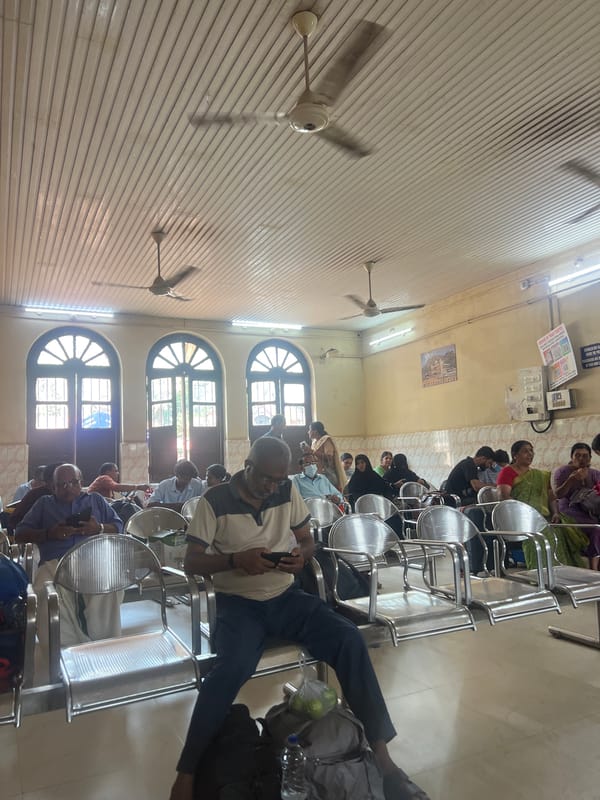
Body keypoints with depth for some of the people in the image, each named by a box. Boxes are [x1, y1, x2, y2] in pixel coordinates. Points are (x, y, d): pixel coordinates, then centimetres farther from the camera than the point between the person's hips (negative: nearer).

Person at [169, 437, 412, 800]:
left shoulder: (288, 490, 1)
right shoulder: (215, 501, -10)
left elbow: (308, 540, 10)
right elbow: (192, 562, -7)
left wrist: (302, 555, -15)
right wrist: (235, 560, -25)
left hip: (286, 596, 3)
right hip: (238, 603, -3)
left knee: (349, 638, -18)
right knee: (233, 667, -32)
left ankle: (379, 748, -5)